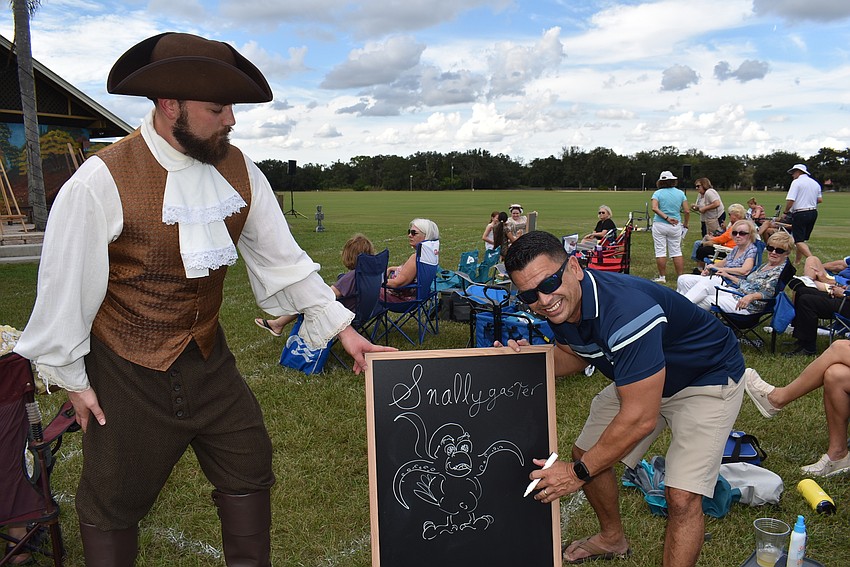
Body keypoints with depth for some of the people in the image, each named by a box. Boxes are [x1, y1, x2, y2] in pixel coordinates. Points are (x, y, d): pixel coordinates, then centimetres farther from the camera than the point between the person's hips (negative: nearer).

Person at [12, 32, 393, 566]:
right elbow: (64, 286, -12)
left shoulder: (239, 171, -6)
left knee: (249, 467, 14)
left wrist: (341, 327, -4)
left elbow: (281, 257, -1)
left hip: (209, 358, 5)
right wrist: (74, 379, -3)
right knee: (114, 501, 13)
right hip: (129, 372, -4)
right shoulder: (101, 182, -21)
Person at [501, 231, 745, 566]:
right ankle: (612, 539, 36)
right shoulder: (559, 305, -14)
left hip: (708, 378, -8)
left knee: (682, 497, -19)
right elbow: (575, 355, 8)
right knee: (586, 452, 10)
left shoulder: (626, 310, -40)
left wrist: (579, 473, -23)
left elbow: (640, 418, -35)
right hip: (637, 379, 8)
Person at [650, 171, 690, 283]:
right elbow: (686, 211, 0)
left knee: (660, 251, 3)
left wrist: (666, 217, -17)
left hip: (659, 225, -2)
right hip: (675, 225, 2)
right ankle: (681, 277, 10)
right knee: (676, 252, 9)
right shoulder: (680, 193, 3)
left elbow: (654, 208, -20)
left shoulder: (658, 193, -3)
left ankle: (662, 277, 7)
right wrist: (685, 224, 12)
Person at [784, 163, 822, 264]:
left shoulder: (796, 182, -10)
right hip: (813, 213, 8)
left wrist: (786, 212, -4)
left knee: (799, 240, -8)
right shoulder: (815, 183, 12)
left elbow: (790, 200, -19)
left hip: (800, 214, -8)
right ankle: (796, 261, 25)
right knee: (803, 239, 17)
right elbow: (820, 200, 14)